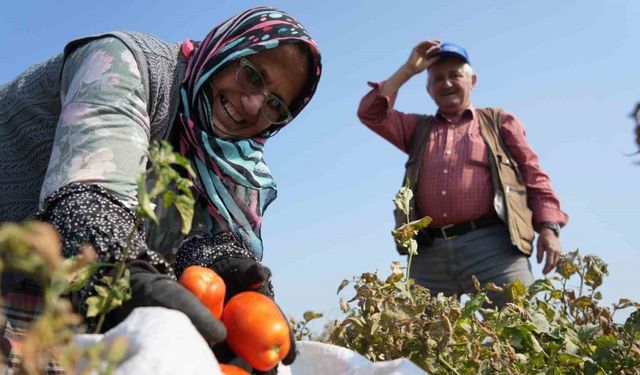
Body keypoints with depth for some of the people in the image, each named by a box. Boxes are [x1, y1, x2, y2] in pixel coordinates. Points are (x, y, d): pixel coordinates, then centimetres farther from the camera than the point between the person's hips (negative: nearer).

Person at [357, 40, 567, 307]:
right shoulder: (419, 129, 26)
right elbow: (371, 113, 16)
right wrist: (409, 68, 18)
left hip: (492, 245, -2)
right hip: (429, 254, 2)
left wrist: (548, 228, -2)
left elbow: (533, 176, 12)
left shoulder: (499, 121, 19)